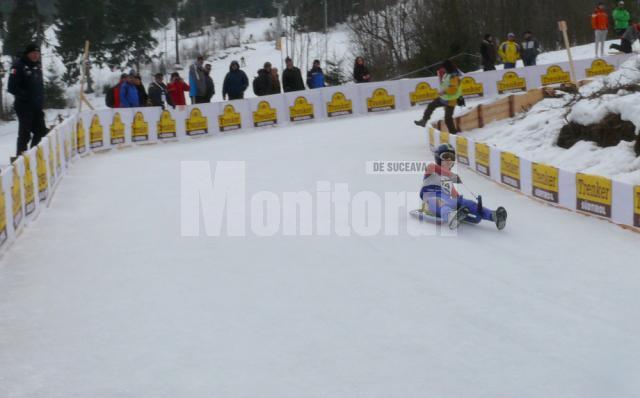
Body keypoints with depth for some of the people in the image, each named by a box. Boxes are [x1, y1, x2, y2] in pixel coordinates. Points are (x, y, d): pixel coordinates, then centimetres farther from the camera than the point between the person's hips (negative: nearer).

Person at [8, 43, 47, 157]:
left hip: (37, 106, 7)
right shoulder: (19, 66, -10)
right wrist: (26, 95, -20)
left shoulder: (38, 65, 12)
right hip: (24, 105, -7)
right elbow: (12, 87, -15)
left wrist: (41, 99, 10)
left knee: (41, 131, 11)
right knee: (25, 133, -6)